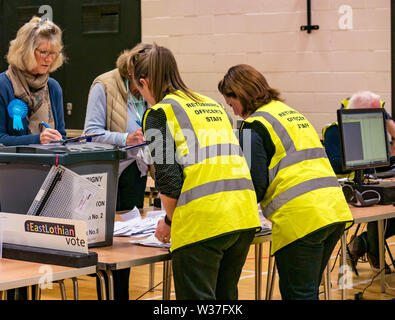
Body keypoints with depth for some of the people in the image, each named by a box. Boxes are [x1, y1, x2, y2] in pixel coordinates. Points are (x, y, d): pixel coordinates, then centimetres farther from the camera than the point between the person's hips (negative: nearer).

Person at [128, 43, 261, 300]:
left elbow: (168, 178, -7)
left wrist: (169, 220, 11)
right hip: (244, 215, 7)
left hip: (203, 221, -7)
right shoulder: (213, 105, 23)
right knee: (225, 296, 19)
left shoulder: (159, 113, 2)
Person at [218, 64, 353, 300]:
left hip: (302, 218, -9)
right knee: (308, 291, 17)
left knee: (299, 294, -2)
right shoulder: (292, 113, 22)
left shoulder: (254, 126, -4)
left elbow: (257, 184, -10)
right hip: (335, 210, 9)